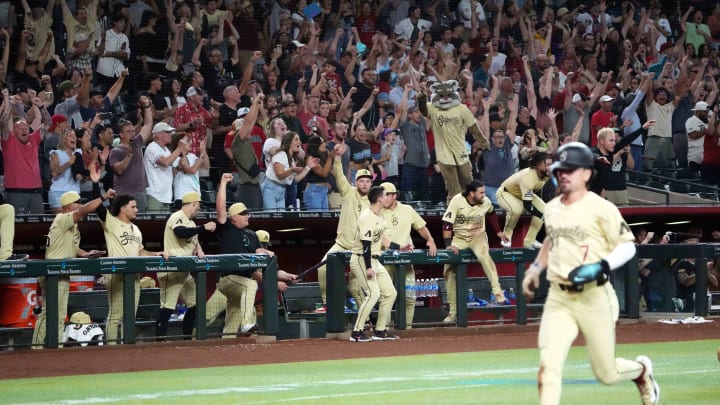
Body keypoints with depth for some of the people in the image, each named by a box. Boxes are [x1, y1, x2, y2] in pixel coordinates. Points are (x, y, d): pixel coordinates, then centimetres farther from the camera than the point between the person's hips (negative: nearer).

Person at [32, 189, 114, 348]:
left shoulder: (72, 225, 18)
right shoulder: (62, 220, -12)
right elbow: (84, 211, -27)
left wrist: (86, 254, 8)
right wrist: (104, 197, -24)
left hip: (63, 275, 10)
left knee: (60, 315, 12)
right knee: (50, 311, -11)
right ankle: (37, 345, -11)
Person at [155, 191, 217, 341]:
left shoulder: (190, 222, 19)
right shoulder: (177, 218, -11)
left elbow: (193, 238, 17)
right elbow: (181, 232, -31)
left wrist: (199, 249, -6)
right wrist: (204, 228, -26)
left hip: (186, 271, 10)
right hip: (171, 271, -10)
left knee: (194, 304, 12)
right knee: (167, 307, -13)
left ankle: (187, 339, 19)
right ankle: (160, 340, -14)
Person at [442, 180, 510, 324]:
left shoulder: (486, 202, -9)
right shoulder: (457, 201, -19)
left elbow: (491, 214, 16)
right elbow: (447, 223, -22)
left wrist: (498, 232, 19)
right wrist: (448, 244, -30)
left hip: (478, 236, 0)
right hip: (459, 238, 0)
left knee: (483, 254, -35)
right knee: (449, 271, -3)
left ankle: (497, 291, -37)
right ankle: (453, 312, 7)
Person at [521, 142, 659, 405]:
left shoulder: (601, 208, -8)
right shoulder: (551, 208, 11)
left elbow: (627, 246, -8)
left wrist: (600, 267, -23)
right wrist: (535, 269, 23)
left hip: (594, 298, -4)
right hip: (558, 299, 4)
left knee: (606, 373, 8)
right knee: (548, 363, -16)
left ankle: (641, 370, 42)